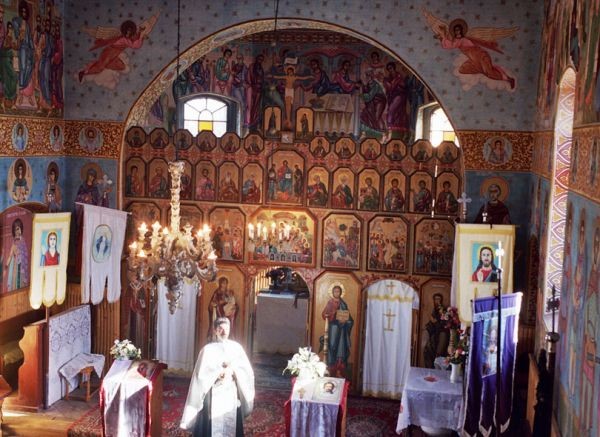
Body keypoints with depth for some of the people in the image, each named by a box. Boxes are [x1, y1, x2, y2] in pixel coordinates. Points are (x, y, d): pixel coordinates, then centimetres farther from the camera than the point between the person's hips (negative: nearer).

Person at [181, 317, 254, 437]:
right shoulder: (208, 349, -5)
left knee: (231, 427, 7)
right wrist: (219, 372, -13)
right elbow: (201, 374, -10)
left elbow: (247, 371, 2)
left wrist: (233, 371, -13)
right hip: (213, 396, -3)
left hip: (232, 395, 3)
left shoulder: (237, 347, 4)